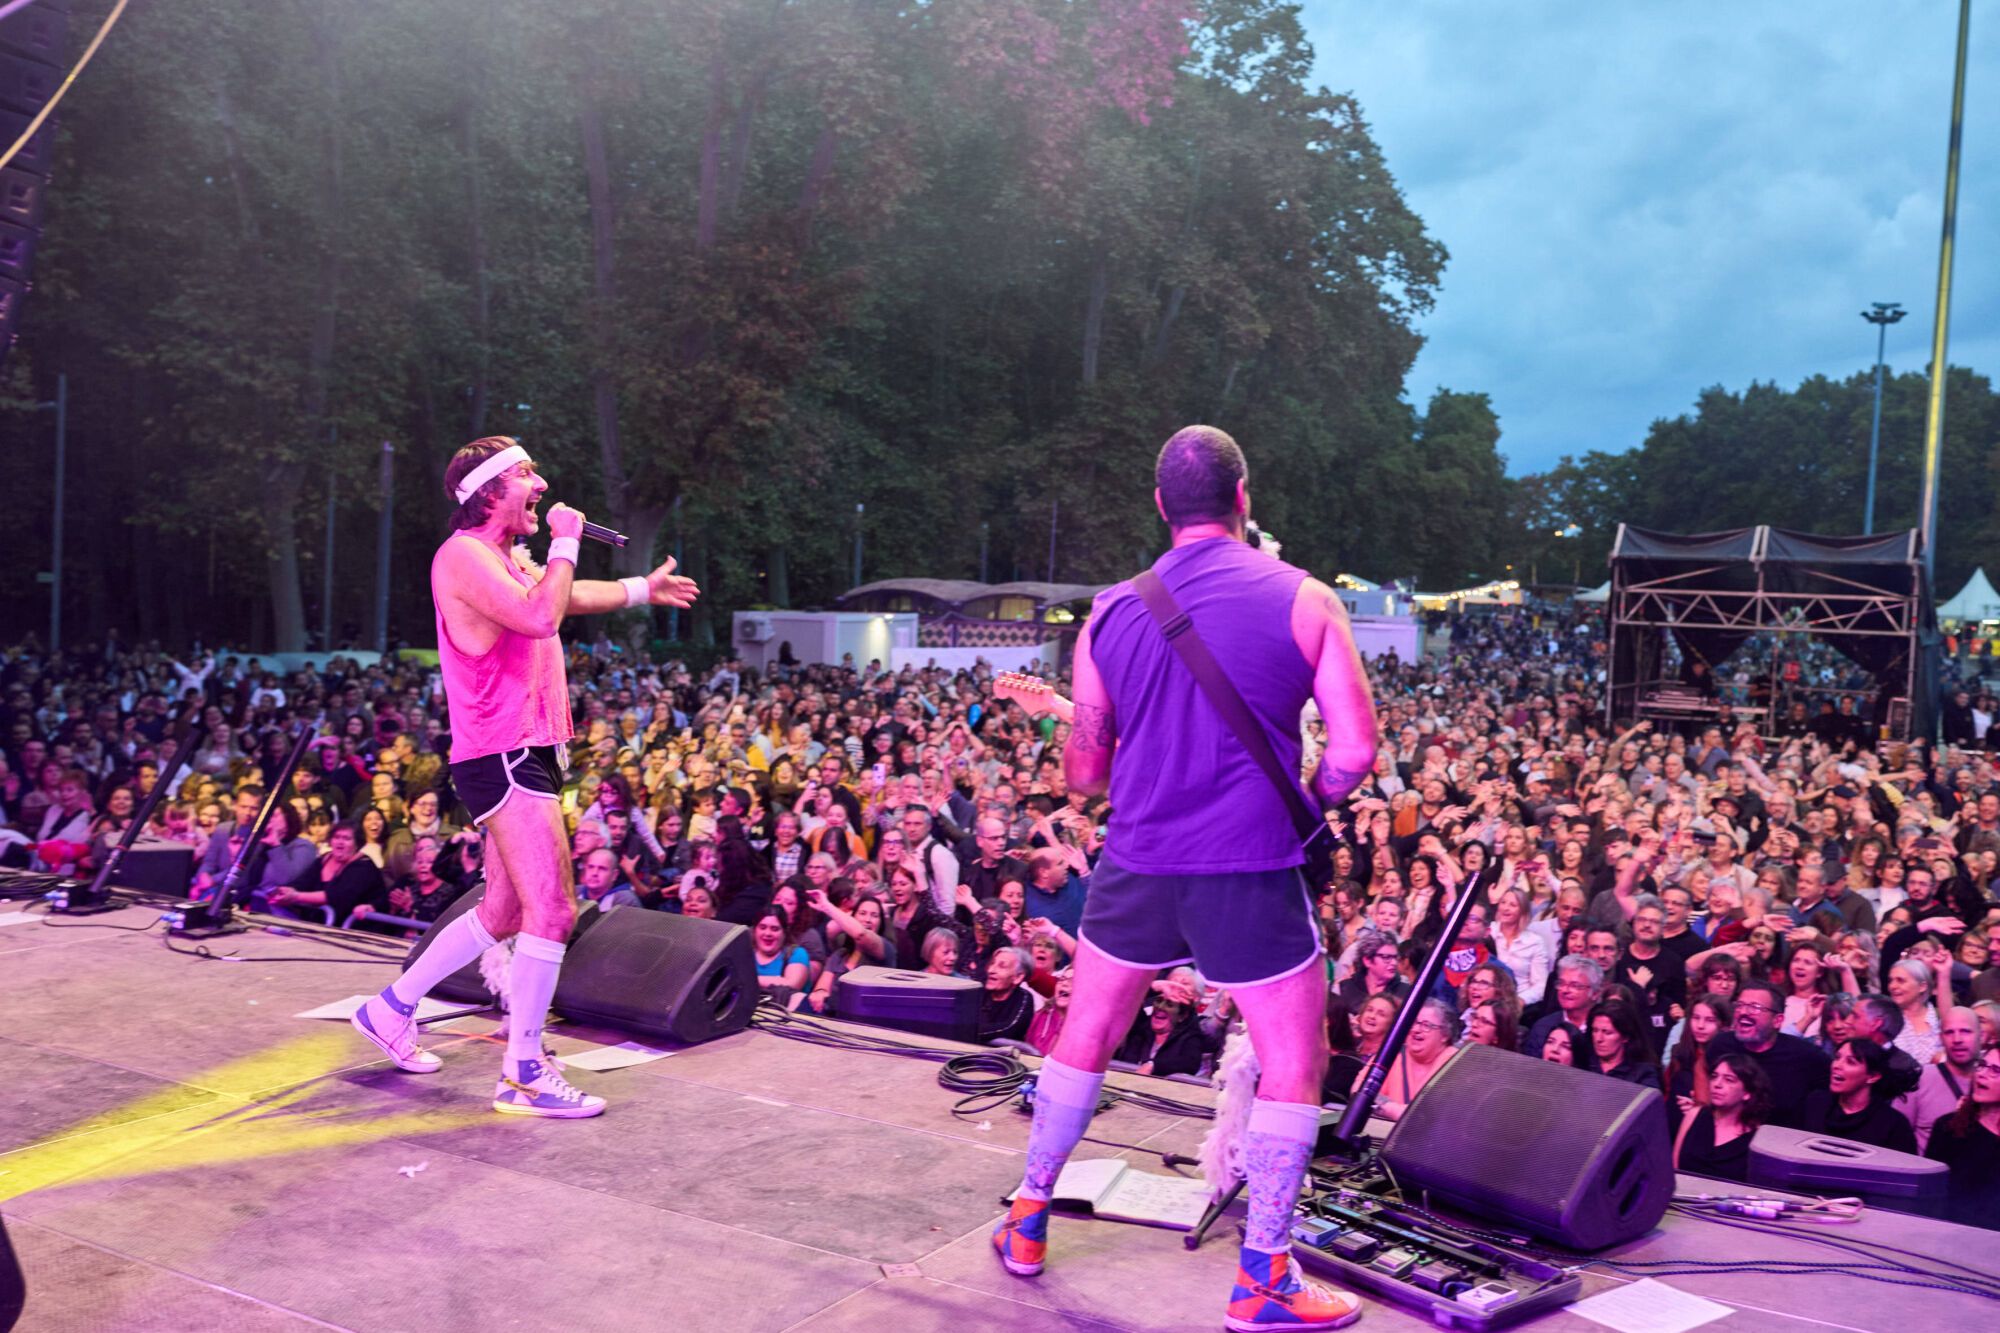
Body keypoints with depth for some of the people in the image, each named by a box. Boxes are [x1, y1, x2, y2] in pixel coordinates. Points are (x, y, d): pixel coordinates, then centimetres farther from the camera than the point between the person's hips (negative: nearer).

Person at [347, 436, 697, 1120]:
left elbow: (568, 594, 39)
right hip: (503, 756, -10)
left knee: (504, 914, 16)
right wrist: (565, 543, -14)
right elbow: (539, 615, -28)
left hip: (527, 753, 10)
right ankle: (524, 1075, -4)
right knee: (552, 910, -13)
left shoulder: (509, 558, 19)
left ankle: (394, 1005, 31)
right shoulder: (464, 555, -12)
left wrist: (642, 589, 48)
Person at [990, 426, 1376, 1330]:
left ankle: (1026, 1223, 30)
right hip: (1251, 872, -3)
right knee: (1292, 1067, 10)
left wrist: (1067, 716, 29)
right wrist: (1308, 803, 11)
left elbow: (1084, 777, 9)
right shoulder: (1303, 600, -5)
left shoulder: (1111, 614, 4)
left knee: (1085, 1038, 20)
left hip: (1136, 865, 4)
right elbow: (1356, 753, -8)